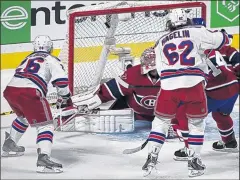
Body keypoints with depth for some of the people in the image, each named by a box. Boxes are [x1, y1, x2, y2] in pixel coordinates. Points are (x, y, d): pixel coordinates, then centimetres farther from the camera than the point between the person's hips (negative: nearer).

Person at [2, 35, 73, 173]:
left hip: (10, 90, 7)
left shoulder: (28, 58, 31)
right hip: (29, 93, -7)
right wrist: (65, 97, 13)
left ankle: (9, 145, 46)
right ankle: (43, 158, -27)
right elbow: (61, 80, -1)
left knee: (23, 116, 35)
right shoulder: (51, 60, 11)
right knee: (45, 124, -7)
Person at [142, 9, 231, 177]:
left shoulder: (161, 42, 21)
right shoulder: (196, 32, 9)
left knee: (161, 121, 17)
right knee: (197, 123, 16)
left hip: (168, 86, 2)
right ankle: (194, 160, 12)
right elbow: (222, 40, 9)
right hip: (194, 84, -2)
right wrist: (223, 36, 32)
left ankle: (152, 158, 9)